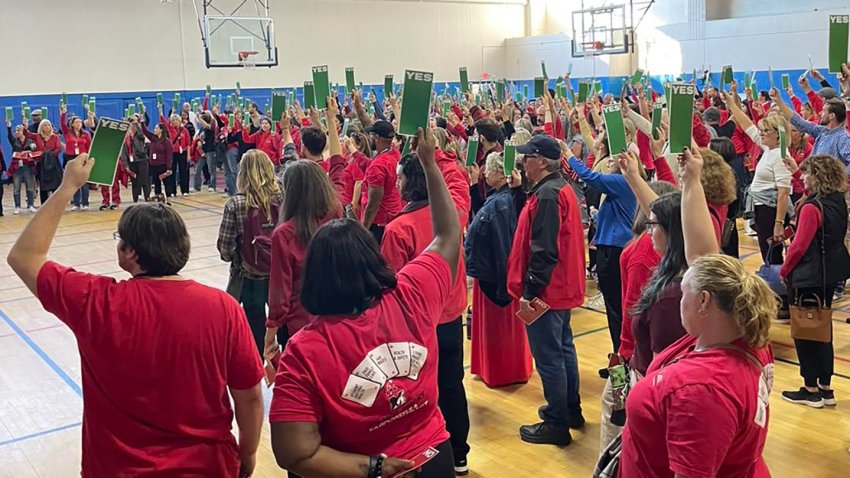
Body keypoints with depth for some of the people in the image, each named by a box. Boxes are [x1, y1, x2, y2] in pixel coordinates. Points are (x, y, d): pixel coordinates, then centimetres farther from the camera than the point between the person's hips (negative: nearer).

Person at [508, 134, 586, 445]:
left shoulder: (547, 194, -21)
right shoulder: (561, 188, 11)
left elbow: (543, 250, -25)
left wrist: (529, 291, -23)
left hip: (546, 290, -11)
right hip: (564, 286, 11)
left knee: (549, 357, -2)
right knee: (563, 348, 20)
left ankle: (557, 425, 8)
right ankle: (571, 410, 34)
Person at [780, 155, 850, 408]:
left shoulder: (811, 207, -22)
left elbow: (799, 246, -22)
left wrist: (784, 270, -6)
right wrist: (796, 169, 27)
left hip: (809, 277, -9)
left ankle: (811, 390, 12)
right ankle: (826, 388, 25)